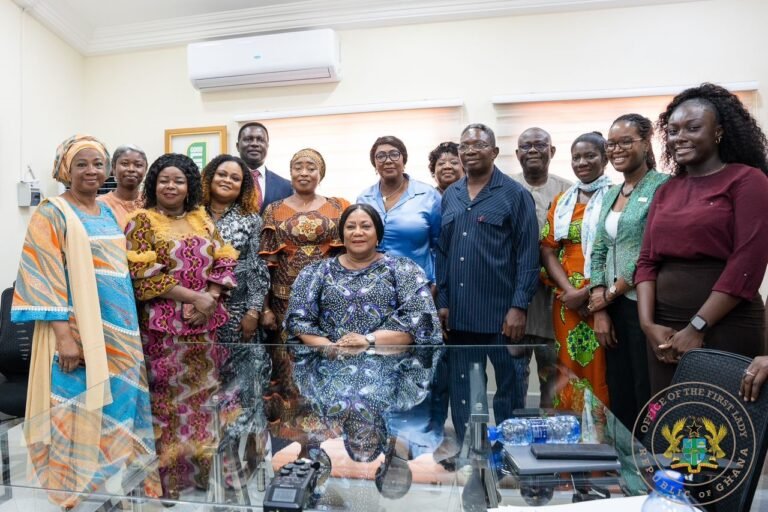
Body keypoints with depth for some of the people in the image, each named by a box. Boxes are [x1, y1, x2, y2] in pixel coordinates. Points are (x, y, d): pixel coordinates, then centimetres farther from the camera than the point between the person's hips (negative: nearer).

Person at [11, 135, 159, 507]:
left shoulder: (109, 214, 12)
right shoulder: (51, 213, -6)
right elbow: (45, 278, -13)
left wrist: (131, 327, 14)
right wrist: (64, 335, -19)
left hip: (121, 331, 6)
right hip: (80, 332, -6)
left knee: (120, 404, 13)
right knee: (82, 410, 1)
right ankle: (79, 491, 20)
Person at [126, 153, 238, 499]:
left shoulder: (202, 220, 11)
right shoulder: (142, 222, -2)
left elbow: (225, 262, 7)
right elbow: (143, 275, -12)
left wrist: (210, 297, -10)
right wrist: (194, 297, -16)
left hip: (205, 322, 4)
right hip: (164, 324, -4)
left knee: (204, 395, 10)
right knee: (169, 399, 2)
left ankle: (202, 468, 26)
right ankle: (169, 478, 18)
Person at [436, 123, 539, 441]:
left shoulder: (515, 195, -3)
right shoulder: (450, 196, 11)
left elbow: (528, 256, -7)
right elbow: (442, 253, 12)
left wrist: (519, 307, -13)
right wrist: (442, 302, 7)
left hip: (502, 314, -4)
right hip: (459, 315, 5)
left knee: (510, 390, 10)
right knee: (462, 392, 14)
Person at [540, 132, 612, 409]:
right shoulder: (561, 201, 13)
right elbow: (548, 249, 6)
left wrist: (589, 292, -14)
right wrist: (569, 290, -8)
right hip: (567, 302, 4)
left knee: (600, 374, 0)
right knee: (569, 374, 11)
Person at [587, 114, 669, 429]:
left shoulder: (662, 187, -8)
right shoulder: (610, 194, 14)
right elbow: (599, 253, 11)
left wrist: (611, 294, -7)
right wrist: (600, 310, 2)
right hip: (613, 307, 7)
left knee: (648, 398, 3)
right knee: (618, 397, 14)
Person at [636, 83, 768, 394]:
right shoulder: (666, 191, 12)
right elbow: (647, 261, 7)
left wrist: (697, 327, -14)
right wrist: (648, 324, -5)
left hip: (725, 328, -5)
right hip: (665, 329, 5)